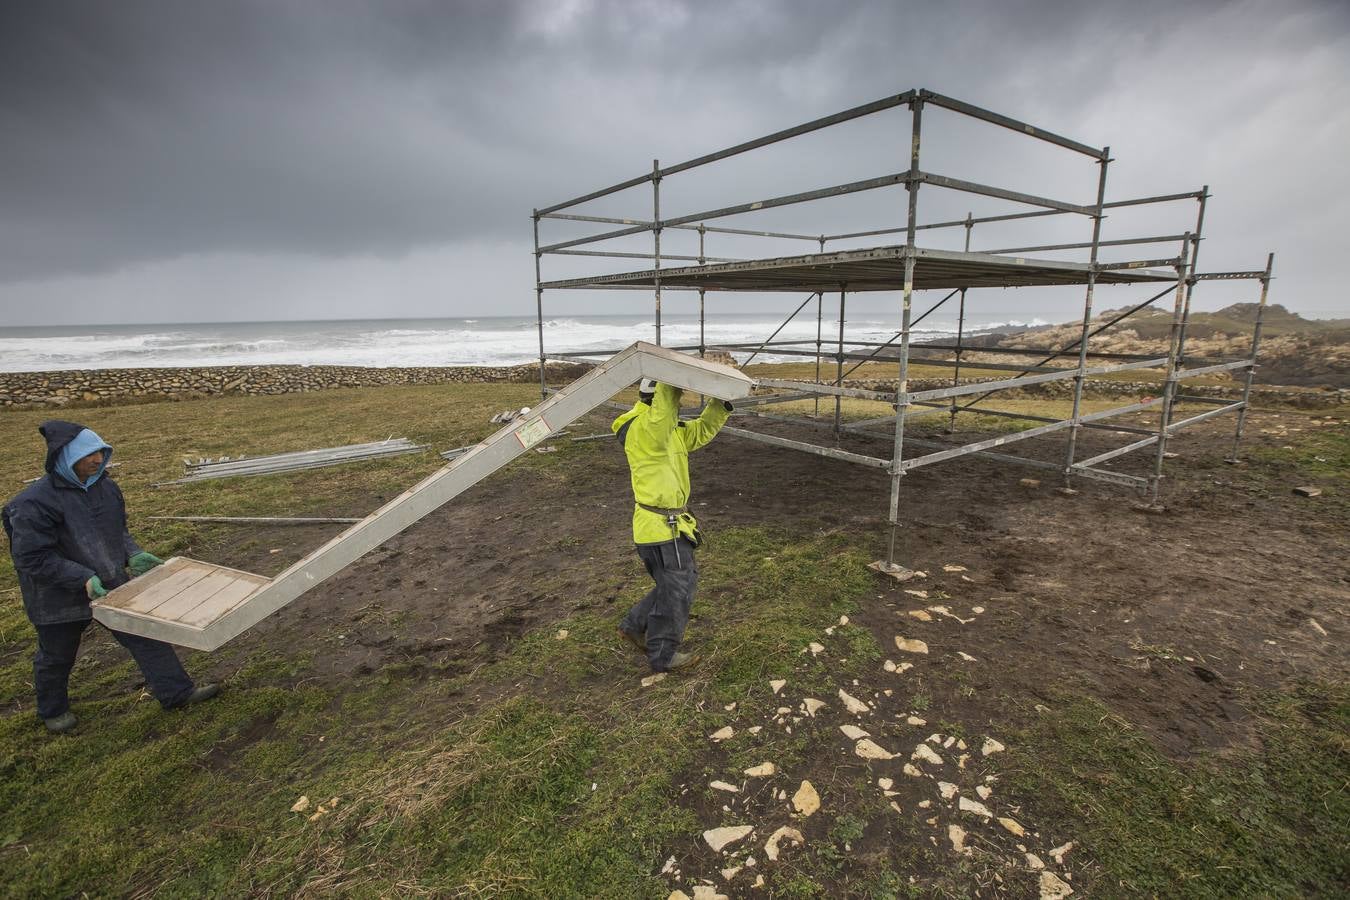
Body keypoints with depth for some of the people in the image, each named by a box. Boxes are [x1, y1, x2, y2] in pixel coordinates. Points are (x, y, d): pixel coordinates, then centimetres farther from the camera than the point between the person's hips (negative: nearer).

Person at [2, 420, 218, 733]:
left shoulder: (106, 487, -5)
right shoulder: (35, 502, -25)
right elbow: (32, 558, -24)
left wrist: (133, 555, -6)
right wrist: (83, 578, -30)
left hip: (114, 586, 5)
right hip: (60, 600, -5)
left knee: (146, 636, 5)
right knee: (56, 658, 19)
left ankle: (176, 691, 15)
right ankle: (53, 710, 45)